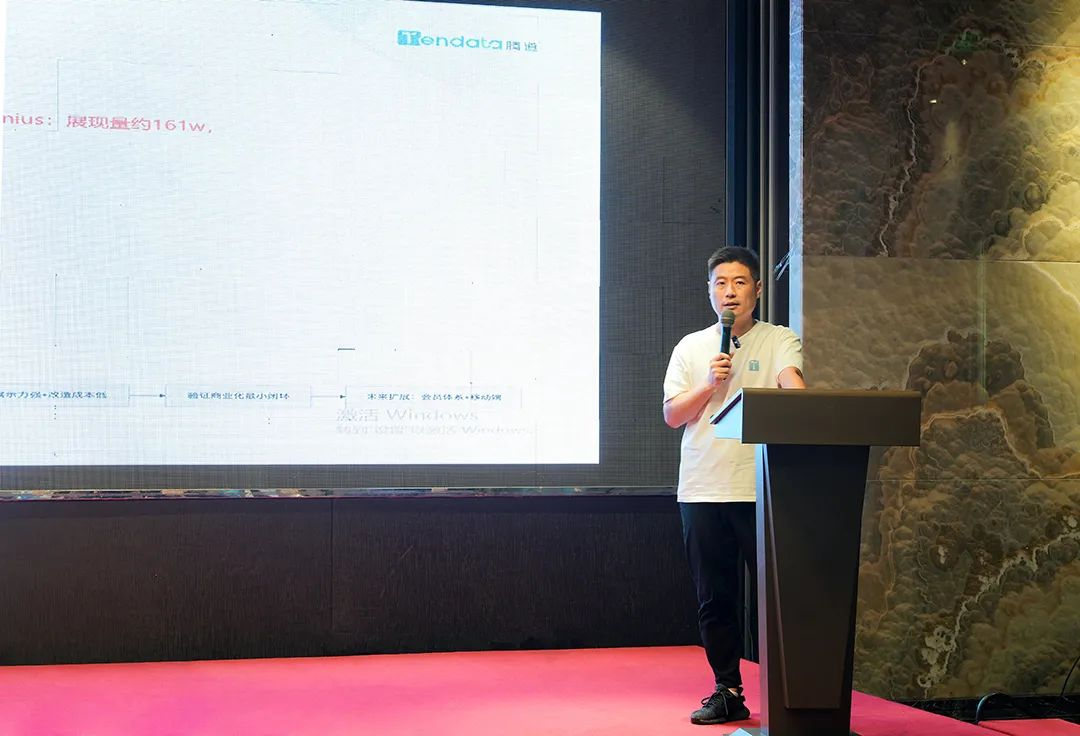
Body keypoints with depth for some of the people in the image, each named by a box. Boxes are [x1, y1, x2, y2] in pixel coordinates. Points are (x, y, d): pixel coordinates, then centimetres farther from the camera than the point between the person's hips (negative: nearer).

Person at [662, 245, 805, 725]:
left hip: (763, 488, -3)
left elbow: (790, 378, -16)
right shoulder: (691, 348, 14)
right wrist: (710, 385, -8)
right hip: (702, 491, 3)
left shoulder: (779, 341, 5)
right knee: (714, 598, 7)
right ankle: (727, 692, 17)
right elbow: (672, 415, 8)